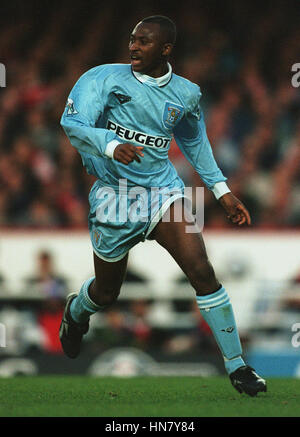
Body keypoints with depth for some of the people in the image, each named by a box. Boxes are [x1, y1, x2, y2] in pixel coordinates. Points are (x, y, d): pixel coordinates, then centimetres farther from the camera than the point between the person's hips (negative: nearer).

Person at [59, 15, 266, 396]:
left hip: (162, 191, 2)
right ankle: (76, 312, 52)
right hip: (114, 194, -2)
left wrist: (221, 190, 17)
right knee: (106, 293, 12)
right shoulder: (104, 79, -8)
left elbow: (195, 142, 22)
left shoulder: (186, 94, 4)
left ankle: (236, 366, -9)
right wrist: (111, 146, -38)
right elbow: (72, 124, -20)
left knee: (202, 271, -17)